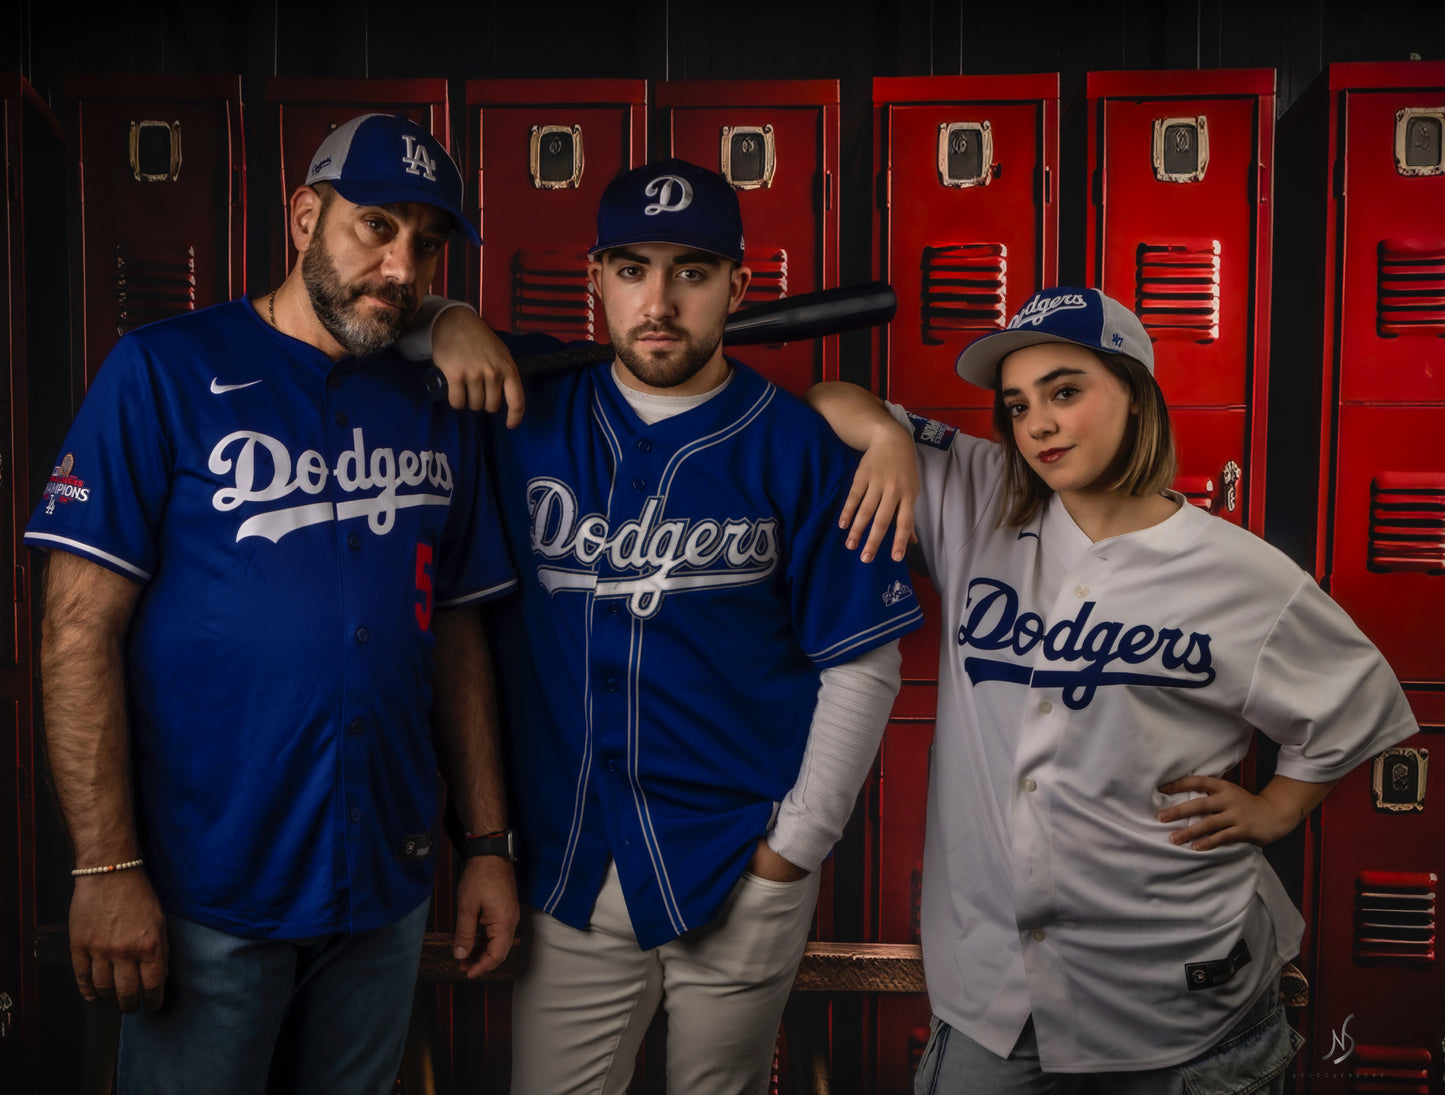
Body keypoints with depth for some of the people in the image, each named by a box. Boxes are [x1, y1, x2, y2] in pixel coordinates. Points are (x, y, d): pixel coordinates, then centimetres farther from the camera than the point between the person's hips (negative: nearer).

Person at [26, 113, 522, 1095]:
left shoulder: (437, 412, 7)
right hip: (206, 896, -4)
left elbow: (456, 635, 10)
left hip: (385, 890, 5)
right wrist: (106, 868, -15)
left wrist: (490, 844, 6)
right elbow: (81, 631, -11)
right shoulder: (165, 373, -7)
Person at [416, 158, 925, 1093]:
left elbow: (863, 666, -4)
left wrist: (796, 848, -5)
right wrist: (454, 326, -7)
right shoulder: (534, 407, 0)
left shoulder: (799, 448, -6)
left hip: (741, 875, -1)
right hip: (567, 865, 2)